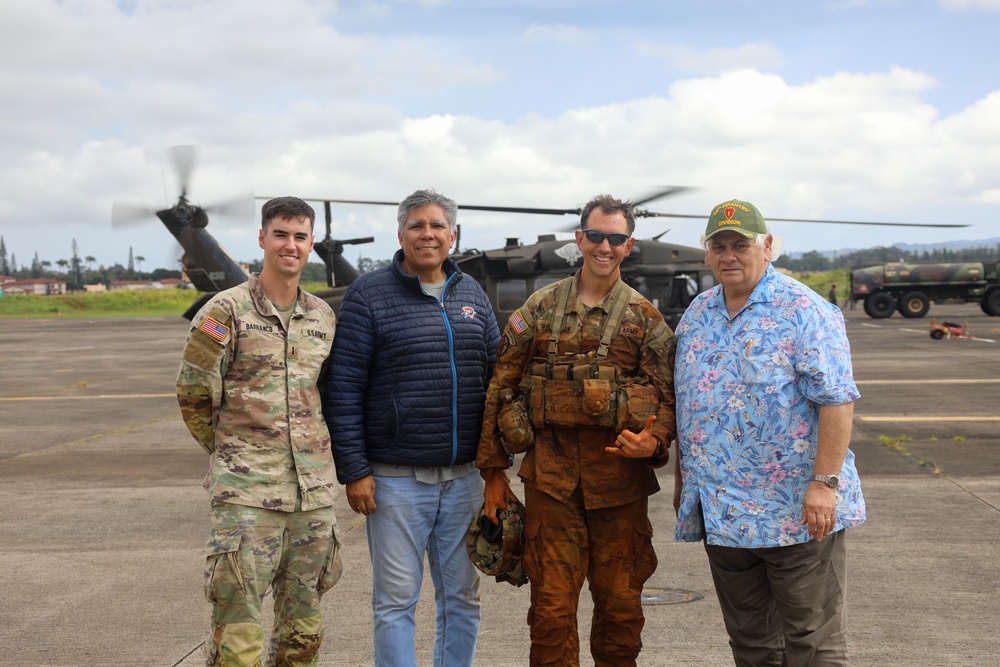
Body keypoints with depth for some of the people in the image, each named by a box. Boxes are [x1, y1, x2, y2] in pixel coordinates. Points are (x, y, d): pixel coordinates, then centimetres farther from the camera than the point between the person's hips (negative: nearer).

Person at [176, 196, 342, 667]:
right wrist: (230, 450, 5)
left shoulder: (323, 316, 11)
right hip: (246, 491, -5)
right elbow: (193, 393, -3)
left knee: (303, 629, 12)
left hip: (314, 490, 5)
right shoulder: (227, 310, -5)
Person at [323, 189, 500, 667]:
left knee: (462, 597, 12)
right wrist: (354, 470, -11)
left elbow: (495, 376, 16)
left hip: (464, 479, 5)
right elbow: (343, 389, -6)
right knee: (396, 601, 2)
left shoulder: (471, 293, 11)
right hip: (397, 480, -4)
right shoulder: (369, 295, -3)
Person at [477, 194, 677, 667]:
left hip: (620, 477, 0)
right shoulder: (539, 308, 6)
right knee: (552, 602, 2)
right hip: (550, 475, 0)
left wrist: (653, 441, -18)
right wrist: (494, 470, 4)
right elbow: (501, 389, 7)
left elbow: (668, 394, 4)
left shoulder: (645, 318, 6)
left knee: (620, 602, 10)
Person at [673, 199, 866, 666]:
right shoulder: (697, 316, 12)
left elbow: (837, 400, -15)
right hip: (720, 512, 7)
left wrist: (825, 482, -20)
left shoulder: (804, 311, -9)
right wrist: (682, 478, 17)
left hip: (797, 510, -6)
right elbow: (684, 405, 19)